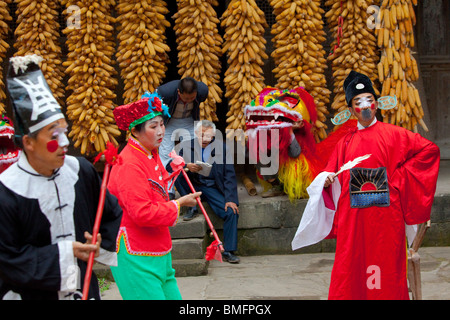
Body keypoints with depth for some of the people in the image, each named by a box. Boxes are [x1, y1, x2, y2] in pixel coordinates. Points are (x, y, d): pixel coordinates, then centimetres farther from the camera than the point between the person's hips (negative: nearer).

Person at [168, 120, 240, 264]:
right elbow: (169, 166, -11)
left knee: (232, 212, -21)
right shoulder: (184, 146, -2)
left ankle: (228, 251, -9)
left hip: (212, 187, 0)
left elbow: (229, 175, -3)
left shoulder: (221, 147, -2)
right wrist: (185, 166, -31)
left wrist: (230, 199, -14)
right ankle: (191, 207, -13)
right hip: (192, 186, 0)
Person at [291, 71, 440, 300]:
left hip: (385, 214, -2)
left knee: (386, 263, -3)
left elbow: (430, 149, 0)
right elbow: (331, 175, 16)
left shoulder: (392, 134, 4)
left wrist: (401, 174, -3)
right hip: (352, 218, 2)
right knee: (350, 269, -2)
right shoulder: (346, 142, 13)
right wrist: (326, 181, -7)